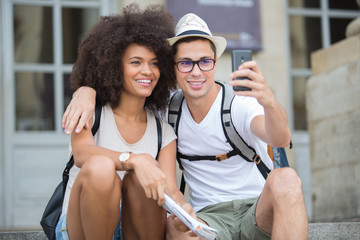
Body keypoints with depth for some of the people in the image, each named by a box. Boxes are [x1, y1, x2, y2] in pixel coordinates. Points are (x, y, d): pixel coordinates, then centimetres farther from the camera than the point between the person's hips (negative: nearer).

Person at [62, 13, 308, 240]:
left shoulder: (241, 103, -10)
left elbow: (280, 140, -31)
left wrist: (269, 101, -54)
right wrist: (87, 89, -13)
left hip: (259, 210, -1)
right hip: (210, 216, 1)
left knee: (286, 179, -37)